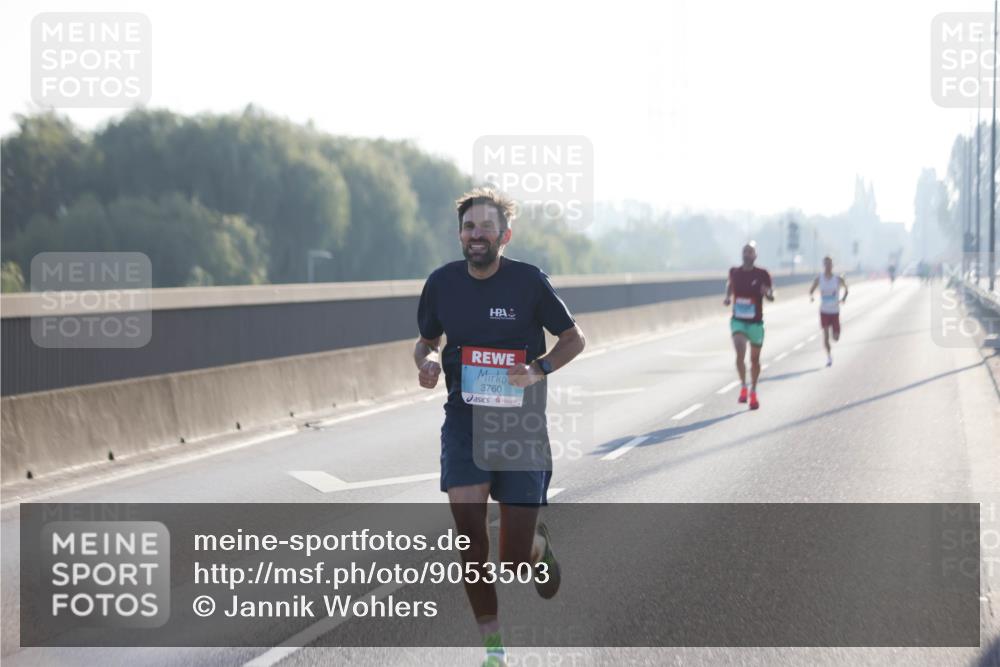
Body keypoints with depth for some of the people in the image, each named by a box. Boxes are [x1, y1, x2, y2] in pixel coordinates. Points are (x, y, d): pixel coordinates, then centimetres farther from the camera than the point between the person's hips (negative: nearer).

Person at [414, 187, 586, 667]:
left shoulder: (528, 281, -8)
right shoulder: (443, 283, 1)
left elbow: (574, 338, 2)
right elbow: (426, 339, 17)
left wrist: (539, 370, -16)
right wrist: (427, 361, -6)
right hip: (464, 420, 2)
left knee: (515, 560, -1)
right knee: (468, 525, -18)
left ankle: (538, 542, 39)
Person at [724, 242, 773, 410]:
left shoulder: (762, 275, -7)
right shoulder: (734, 272, -1)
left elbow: (771, 297, -3)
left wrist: (767, 293, -26)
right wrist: (727, 297, 3)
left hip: (755, 322, 0)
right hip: (738, 321, 0)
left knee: (755, 359, 11)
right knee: (740, 352, -23)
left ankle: (753, 392, 29)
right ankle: (743, 386, -9)